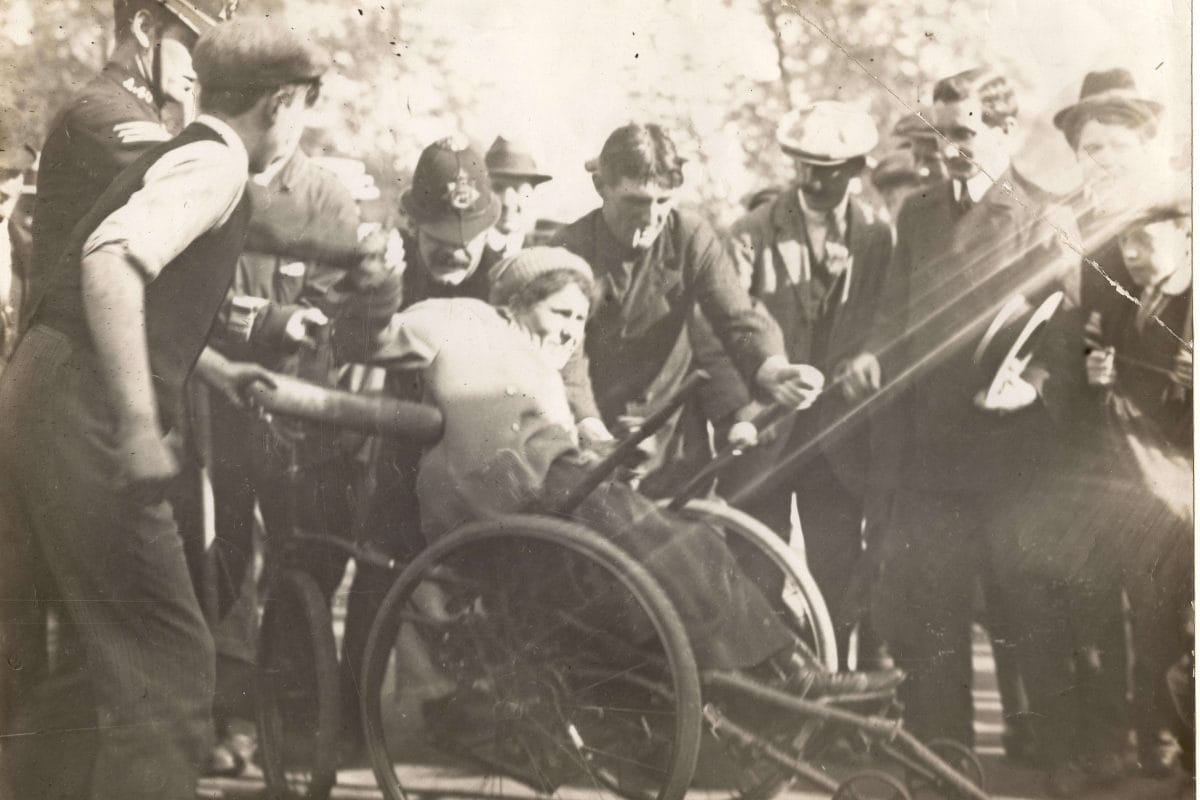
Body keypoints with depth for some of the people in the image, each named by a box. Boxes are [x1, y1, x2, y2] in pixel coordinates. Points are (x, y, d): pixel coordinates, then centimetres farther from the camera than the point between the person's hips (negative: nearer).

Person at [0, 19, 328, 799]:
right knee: (167, 658, -4)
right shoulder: (215, 162, -9)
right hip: (82, 416, -10)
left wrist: (216, 369, 39)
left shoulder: (185, 155, 20)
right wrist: (140, 424, -29)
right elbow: (111, 260, -27)